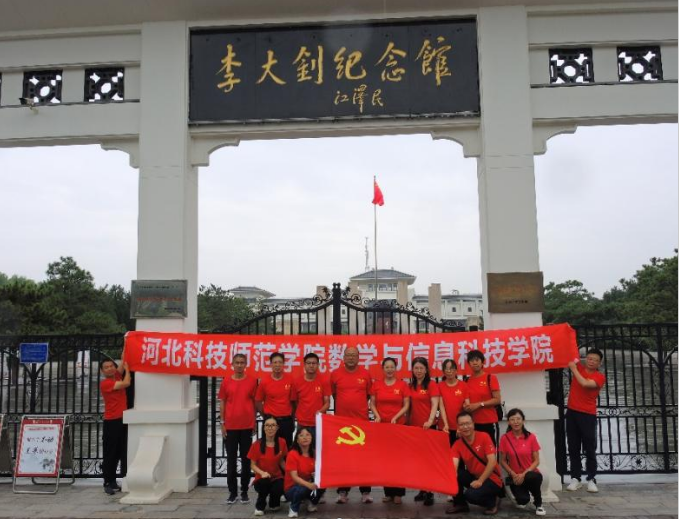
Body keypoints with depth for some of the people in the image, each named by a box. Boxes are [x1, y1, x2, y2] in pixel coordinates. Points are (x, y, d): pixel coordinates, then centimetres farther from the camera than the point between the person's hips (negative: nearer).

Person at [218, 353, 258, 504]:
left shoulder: (252, 381, 0)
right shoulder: (226, 381, 2)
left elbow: (255, 402, 4)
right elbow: (222, 402, 6)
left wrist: (254, 421, 0)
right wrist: (222, 423, 1)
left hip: (247, 425, -1)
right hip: (230, 426, 1)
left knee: (246, 459, 7)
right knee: (231, 460, 7)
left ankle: (244, 491, 16)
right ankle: (232, 491, 16)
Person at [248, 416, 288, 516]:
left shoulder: (282, 442, -5)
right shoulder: (257, 444, -13)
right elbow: (253, 465, -7)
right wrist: (262, 472, -26)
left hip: (277, 477, 2)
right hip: (261, 479, -1)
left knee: (278, 489, -32)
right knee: (265, 482, -36)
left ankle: (274, 503, 9)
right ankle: (259, 506, -4)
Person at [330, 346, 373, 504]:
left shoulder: (365, 374, 0)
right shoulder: (335, 374, 0)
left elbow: (369, 394, 10)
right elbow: (334, 394, 12)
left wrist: (358, 406, 8)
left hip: (362, 421, 0)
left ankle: (365, 491, 14)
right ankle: (342, 491, 16)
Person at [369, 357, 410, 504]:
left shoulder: (402, 385, 0)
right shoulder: (376, 384, 4)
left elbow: (406, 405, -1)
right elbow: (372, 404, 7)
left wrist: (396, 417, -14)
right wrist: (377, 415, -11)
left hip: (399, 425, -1)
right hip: (381, 425, 2)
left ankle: (398, 492, 8)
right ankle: (388, 492, 13)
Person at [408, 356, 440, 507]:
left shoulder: (432, 385, -5)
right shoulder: (410, 386, 10)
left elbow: (435, 405, -14)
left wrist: (430, 420, -28)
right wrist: (407, 422, 6)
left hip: (428, 426, -5)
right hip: (413, 426, 5)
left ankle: (429, 492, 2)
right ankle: (422, 489, 19)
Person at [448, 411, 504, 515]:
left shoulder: (484, 437, -16)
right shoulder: (457, 444, -6)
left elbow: (492, 462, -19)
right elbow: (454, 466, -19)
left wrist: (480, 481, -23)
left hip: (491, 479, -5)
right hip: (473, 476, 5)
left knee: (471, 494, -29)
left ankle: (493, 501, 3)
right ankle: (460, 504, 4)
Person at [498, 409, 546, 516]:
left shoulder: (531, 437, -5)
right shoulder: (505, 438, -6)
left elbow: (536, 461, -4)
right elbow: (503, 461, 0)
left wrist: (524, 474, -16)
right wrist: (513, 474, -15)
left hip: (530, 474, 0)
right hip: (515, 476, 0)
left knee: (533, 477, -38)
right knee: (523, 500, -27)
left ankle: (538, 504, -6)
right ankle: (522, 497, 15)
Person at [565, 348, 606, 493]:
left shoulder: (600, 377, -5)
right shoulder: (579, 367, 7)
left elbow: (585, 383, -21)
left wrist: (573, 369, -11)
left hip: (588, 415, -3)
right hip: (572, 412, 4)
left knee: (590, 449, 1)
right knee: (573, 448, 5)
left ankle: (591, 480, 8)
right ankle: (575, 478, 10)